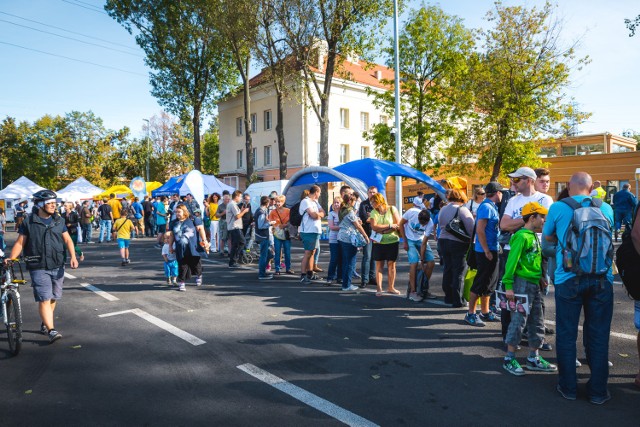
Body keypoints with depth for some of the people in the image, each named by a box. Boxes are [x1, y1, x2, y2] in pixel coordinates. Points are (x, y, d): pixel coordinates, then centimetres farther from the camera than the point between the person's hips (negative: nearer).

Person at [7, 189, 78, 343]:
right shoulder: (28, 221, -2)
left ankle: (44, 324, 33)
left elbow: (67, 239, 8)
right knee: (44, 300, -10)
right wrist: (11, 258, -15)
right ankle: (51, 331, -11)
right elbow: (20, 243, 0)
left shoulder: (59, 221, 8)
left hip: (57, 267, 4)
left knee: (53, 298, 13)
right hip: (38, 267, -4)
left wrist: (73, 256, -5)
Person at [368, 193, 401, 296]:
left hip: (392, 241, -1)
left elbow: (398, 225, -10)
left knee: (391, 265, 6)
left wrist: (383, 231, -14)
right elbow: (374, 226, -12)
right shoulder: (373, 212, 2)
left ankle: (391, 287, 17)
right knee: (379, 265, 3)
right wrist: (390, 226, -16)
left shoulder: (392, 209, -3)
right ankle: (379, 288, 7)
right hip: (378, 242, 1)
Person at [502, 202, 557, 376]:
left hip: (534, 284, 10)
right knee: (518, 321, -4)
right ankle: (509, 359, 6)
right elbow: (511, 261, -18)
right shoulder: (522, 236, -14)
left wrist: (540, 277, 15)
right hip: (522, 283, -10)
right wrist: (508, 285, -20)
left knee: (537, 323, 14)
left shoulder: (534, 236, 14)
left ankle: (533, 359, 26)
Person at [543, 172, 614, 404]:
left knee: (566, 334, 9)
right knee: (598, 335, 11)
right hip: (602, 279, 2)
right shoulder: (606, 208, 3)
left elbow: (548, 237, 10)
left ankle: (568, 387, 19)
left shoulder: (558, 207, -5)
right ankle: (598, 391, 21)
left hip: (568, 278, -2)